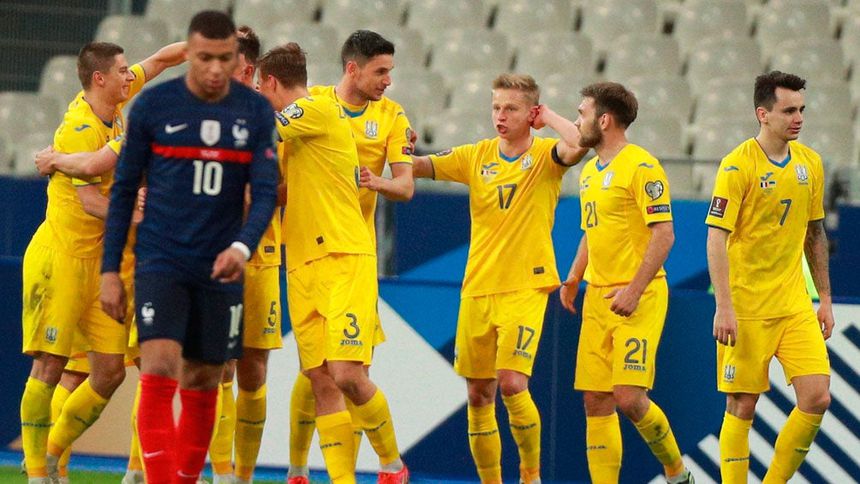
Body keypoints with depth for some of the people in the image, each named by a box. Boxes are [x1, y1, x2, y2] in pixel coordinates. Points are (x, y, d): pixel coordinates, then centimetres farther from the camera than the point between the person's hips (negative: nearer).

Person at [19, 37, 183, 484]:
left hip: (98, 260, 8)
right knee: (50, 366, -6)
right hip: (59, 258, -8)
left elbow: (159, 60, 20)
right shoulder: (81, 129, -17)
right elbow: (89, 200, -25)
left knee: (111, 370, 2)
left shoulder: (114, 109, 6)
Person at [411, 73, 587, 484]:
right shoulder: (476, 156, 7)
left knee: (512, 383, -17)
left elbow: (576, 145, -25)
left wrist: (547, 116, -11)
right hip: (477, 289, 5)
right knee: (478, 394, 6)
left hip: (525, 288, -5)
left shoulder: (545, 155, -4)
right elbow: (416, 167, 6)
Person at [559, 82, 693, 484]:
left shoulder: (641, 167, -11)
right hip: (598, 296, 8)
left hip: (638, 297, -8)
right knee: (595, 401, 3)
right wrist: (574, 278, 14)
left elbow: (663, 234, -15)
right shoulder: (590, 171, 16)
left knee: (628, 397, -13)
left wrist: (634, 290, -21)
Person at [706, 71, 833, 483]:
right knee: (742, 406, -1)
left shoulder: (810, 162, 8)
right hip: (746, 306, -5)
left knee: (816, 397, -5)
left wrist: (825, 299, 16)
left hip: (795, 303, 5)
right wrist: (724, 308, -20)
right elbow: (716, 238, -13)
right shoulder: (738, 166, -10)